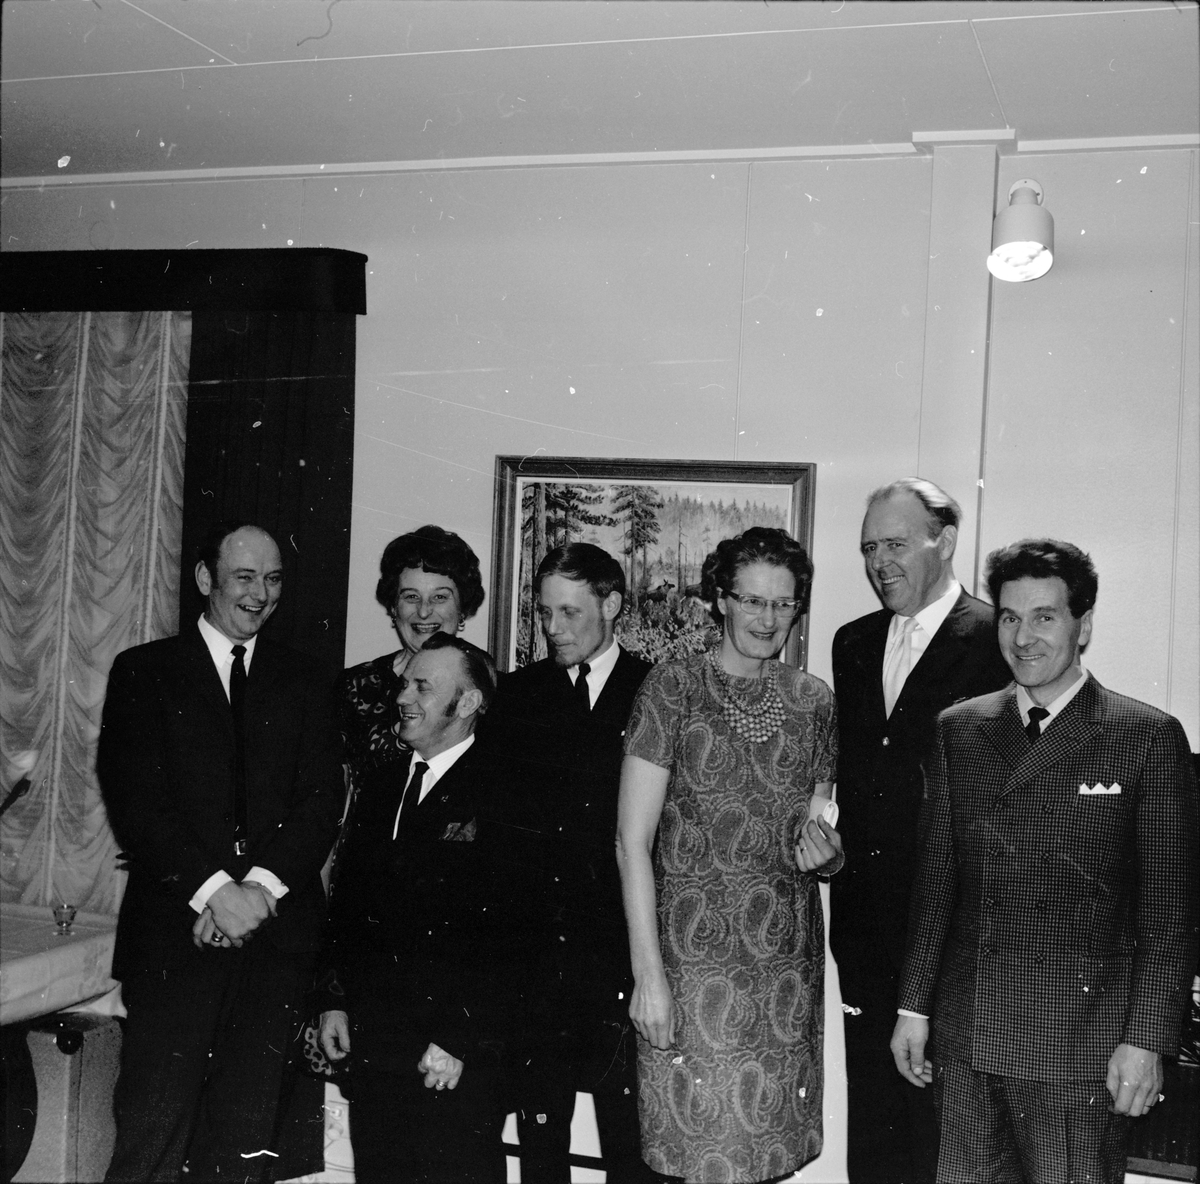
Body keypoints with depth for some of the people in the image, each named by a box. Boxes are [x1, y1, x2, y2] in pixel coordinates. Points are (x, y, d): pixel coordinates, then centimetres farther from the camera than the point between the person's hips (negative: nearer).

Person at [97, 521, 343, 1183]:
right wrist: (213, 890, -14)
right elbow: (132, 801, -3)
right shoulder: (144, 671, 7)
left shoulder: (305, 683, 14)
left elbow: (321, 803, 4)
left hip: (275, 929, 2)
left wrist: (263, 887, -12)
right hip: (174, 928, -2)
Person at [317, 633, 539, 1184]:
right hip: (372, 1046, 6)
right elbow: (349, 902, 17)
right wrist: (336, 1001, 10)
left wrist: (457, 1041, -16)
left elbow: (505, 938, -15)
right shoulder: (382, 784, 12)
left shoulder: (503, 796, -11)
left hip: (457, 1060, -6)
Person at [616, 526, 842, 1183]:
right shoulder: (672, 686, -4)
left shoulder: (814, 700, 9)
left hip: (789, 956, 4)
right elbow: (632, 840, -7)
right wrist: (648, 973, -13)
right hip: (694, 951, -4)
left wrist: (826, 852, -4)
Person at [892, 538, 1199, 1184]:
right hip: (967, 1036, 4)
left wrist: (1147, 1039, -9)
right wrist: (914, 1006, 9)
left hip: (1083, 1039, -3)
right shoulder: (958, 730, 9)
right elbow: (935, 881, 12)